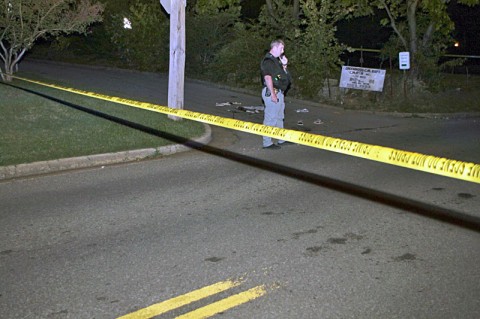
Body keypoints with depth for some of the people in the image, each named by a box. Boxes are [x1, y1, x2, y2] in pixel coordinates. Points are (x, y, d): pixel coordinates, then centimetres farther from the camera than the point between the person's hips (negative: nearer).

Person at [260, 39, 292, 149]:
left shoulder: (276, 60, 17)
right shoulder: (268, 61, -14)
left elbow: (283, 75, 21)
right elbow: (268, 78, -21)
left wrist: (284, 65, 5)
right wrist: (273, 94, -24)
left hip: (279, 92, 10)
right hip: (271, 92, -10)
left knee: (279, 117, 18)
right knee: (270, 118, -6)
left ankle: (282, 139, 29)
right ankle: (267, 143, -1)